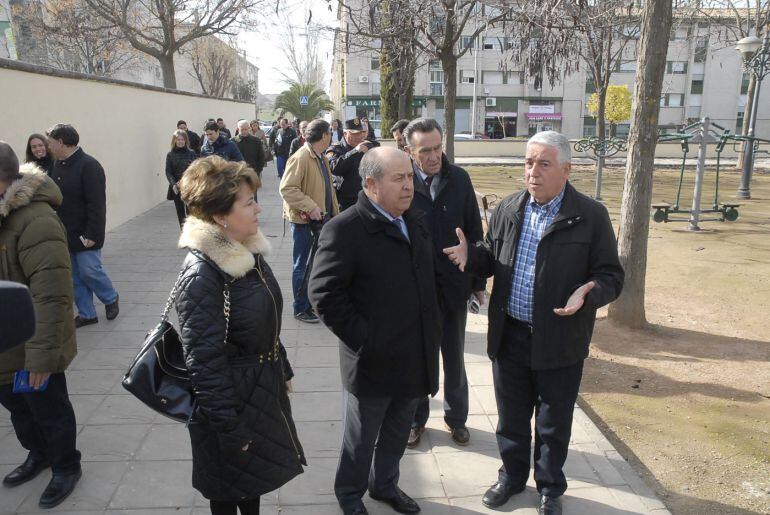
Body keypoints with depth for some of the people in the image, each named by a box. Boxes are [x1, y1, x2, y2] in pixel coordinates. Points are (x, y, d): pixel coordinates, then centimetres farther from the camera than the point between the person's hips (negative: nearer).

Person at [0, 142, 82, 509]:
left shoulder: (35, 220, -27)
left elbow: (52, 296, -29)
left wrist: (42, 354, -27)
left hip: (30, 347, -8)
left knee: (49, 409, 12)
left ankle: (66, 467, 34)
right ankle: (39, 454, 48)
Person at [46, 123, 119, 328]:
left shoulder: (88, 166, -16)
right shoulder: (58, 165, 9)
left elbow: (97, 204, -20)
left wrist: (92, 234, -23)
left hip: (84, 234, -8)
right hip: (65, 234, 8)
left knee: (89, 271, -2)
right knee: (75, 276, 10)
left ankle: (111, 298, 25)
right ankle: (86, 314, 21)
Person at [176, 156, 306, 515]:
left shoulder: (248, 250, -1)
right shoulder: (201, 274, -27)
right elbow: (204, 362, -24)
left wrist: (282, 370, 18)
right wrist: (230, 430, -19)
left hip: (264, 388, 7)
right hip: (232, 398, -7)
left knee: (254, 483, 25)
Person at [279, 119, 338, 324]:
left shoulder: (322, 158, 11)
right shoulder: (300, 158, -18)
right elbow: (287, 188, -24)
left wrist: (334, 212, 12)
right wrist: (310, 207, -27)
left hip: (321, 218, 9)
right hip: (304, 221, -9)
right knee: (302, 265, 4)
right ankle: (301, 308, 16)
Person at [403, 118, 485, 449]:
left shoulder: (459, 179, -4)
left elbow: (474, 232, 2)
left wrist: (479, 281, 4)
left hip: (454, 285, 2)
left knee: (454, 359, 17)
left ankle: (456, 417, 38)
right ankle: (416, 418, 35)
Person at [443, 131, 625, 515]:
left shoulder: (590, 216, -9)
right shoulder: (508, 209, 3)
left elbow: (611, 275, -7)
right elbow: (491, 259, 12)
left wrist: (587, 293, -28)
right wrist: (470, 255, -9)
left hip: (559, 340, -3)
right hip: (509, 336, 4)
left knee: (553, 423, 15)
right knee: (511, 416, 19)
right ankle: (512, 475, 43)